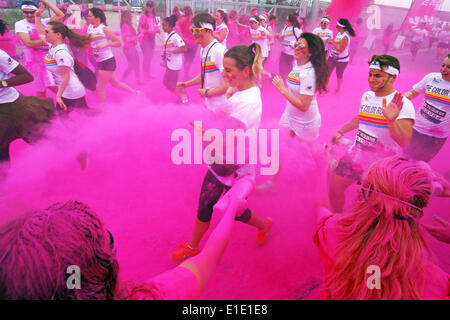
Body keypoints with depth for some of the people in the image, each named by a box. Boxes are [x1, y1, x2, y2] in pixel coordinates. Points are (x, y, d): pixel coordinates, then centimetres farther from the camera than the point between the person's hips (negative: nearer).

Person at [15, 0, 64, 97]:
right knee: (41, 89, 7)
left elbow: (61, 15, -9)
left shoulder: (44, 22, 2)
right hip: (35, 61, -1)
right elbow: (29, 43, -15)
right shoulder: (20, 24, -4)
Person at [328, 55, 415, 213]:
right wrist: (341, 132, 29)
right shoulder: (367, 96, 5)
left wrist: (391, 121, -43)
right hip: (355, 156, 7)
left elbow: (404, 142, -28)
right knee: (333, 188, 10)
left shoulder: (403, 104, -17)